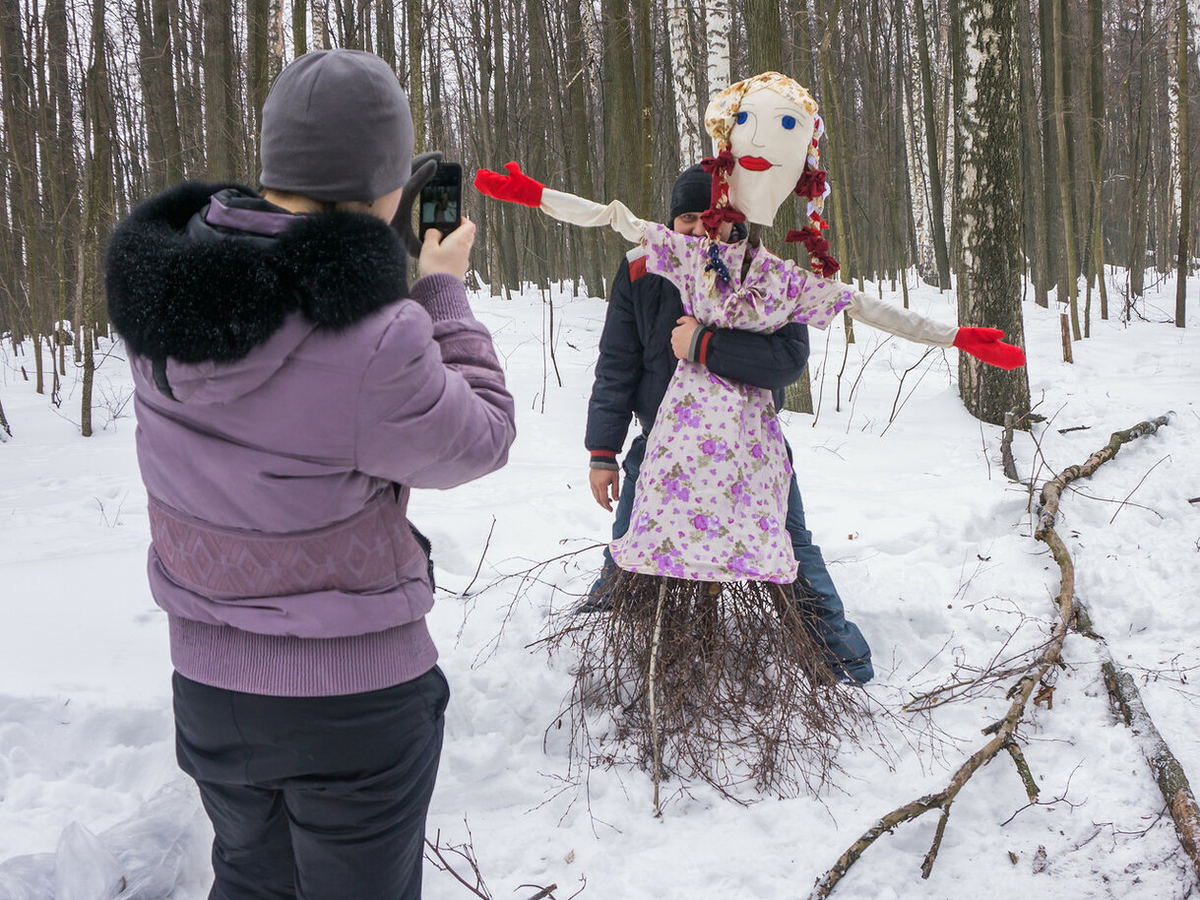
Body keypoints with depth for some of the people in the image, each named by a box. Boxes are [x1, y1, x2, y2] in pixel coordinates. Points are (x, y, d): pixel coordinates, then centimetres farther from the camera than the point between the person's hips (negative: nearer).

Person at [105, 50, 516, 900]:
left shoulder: (165, 287, -10)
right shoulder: (373, 341, -30)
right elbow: (478, 441, -12)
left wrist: (405, 294, 5)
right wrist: (444, 294, -2)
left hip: (207, 680, 5)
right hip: (356, 698, -5)